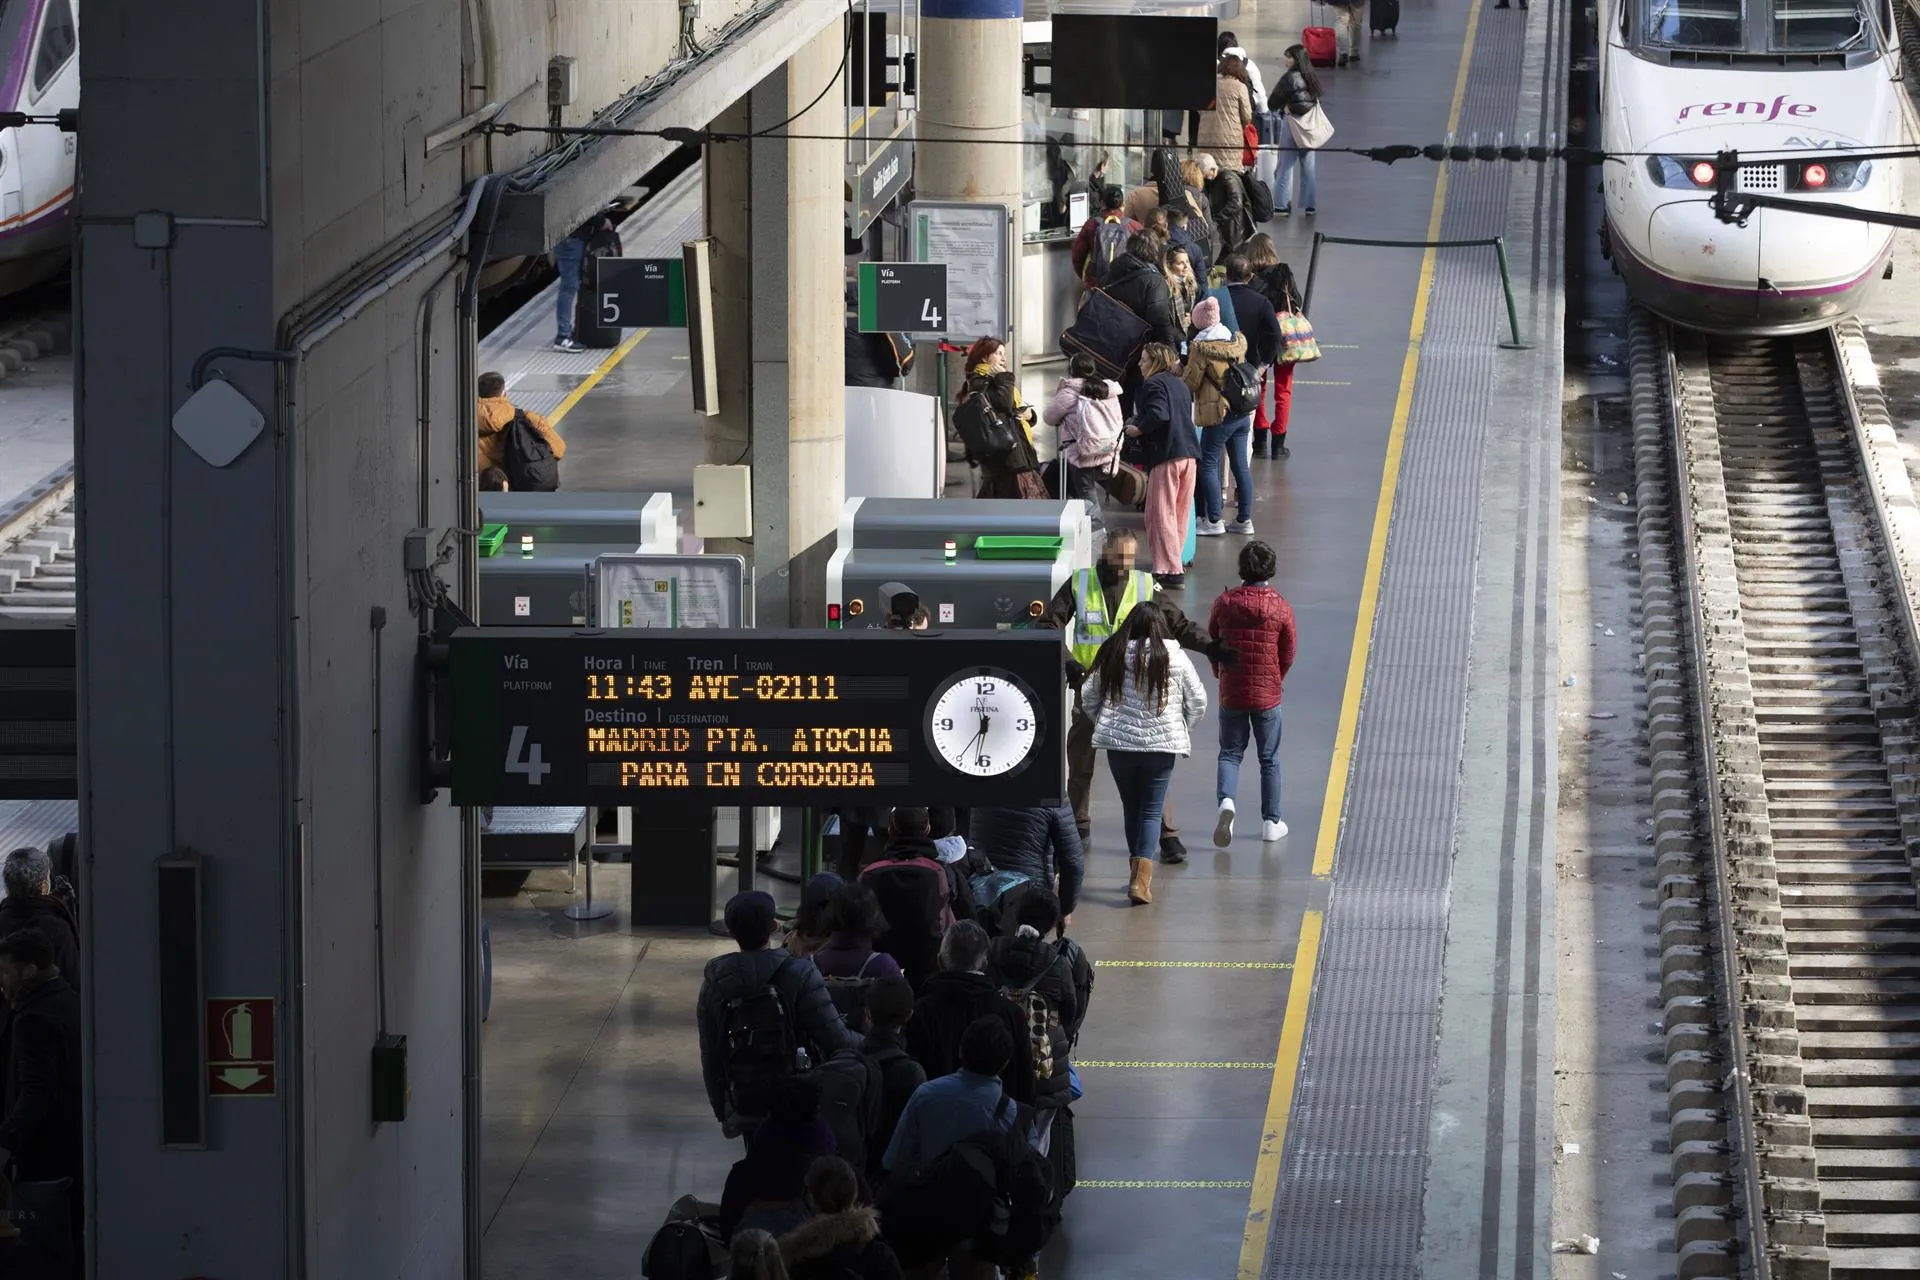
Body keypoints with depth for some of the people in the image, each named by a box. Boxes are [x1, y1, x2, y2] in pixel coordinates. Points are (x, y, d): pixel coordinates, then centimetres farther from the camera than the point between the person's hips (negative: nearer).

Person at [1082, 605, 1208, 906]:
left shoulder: (1111, 655, 1)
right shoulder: (1174, 656, -3)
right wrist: (1183, 730, 19)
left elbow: (1088, 697, 6)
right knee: (1151, 811, 1)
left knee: (1131, 807, 17)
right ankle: (1141, 879, -12)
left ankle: (1138, 873, 25)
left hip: (1118, 743, 2)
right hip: (1162, 744, -2)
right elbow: (1198, 701, 3)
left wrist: (1103, 724, 22)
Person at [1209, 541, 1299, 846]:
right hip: (1267, 694, -1)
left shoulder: (1225, 603, -7)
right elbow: (1288, 655, -1)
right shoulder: (1281, 608, -10)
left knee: (1230, 753, 12)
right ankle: (1271, 822, 18)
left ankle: (1225, 800, -15)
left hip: (1231, 693, 1)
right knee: (1269, 760, 12)